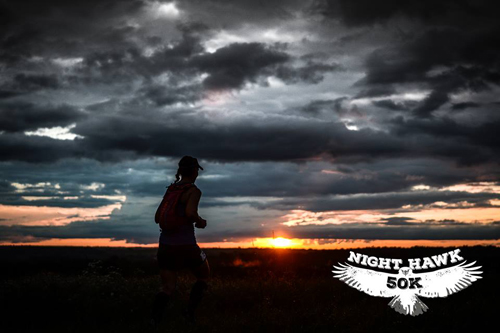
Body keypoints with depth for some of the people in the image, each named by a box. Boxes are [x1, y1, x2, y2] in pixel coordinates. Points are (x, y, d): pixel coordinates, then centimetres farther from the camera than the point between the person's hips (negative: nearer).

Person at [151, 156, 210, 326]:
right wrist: (200, 221, -4)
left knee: (167, 288, 6)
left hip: (166, 243, 5)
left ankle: (154, 322, -13)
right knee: (204, 277, 19)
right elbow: (190, 213, -25)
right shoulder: (194, 190, -8)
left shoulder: (171, 189, 12)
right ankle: (190, 310, 4)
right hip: (185, 244, -5)